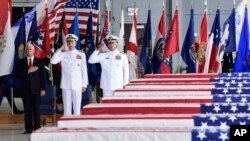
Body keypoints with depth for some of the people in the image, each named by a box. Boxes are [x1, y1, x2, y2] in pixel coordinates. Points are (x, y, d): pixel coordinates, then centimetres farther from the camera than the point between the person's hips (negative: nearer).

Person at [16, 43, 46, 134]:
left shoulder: (39, 62, 6)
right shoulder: (21, 62, 9)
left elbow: (42, 76, 3)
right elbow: (18, 74, -3)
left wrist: (43, 89, -3)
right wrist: (28, 71, -15)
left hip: (36, 89, -1)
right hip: (25, 89, 1)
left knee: (36, 109, -2)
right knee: (27, 109, 1)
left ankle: (37, 127, 2)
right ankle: (28, 128, 3)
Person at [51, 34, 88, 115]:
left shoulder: (81, 55, 5)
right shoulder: (63, 54, 6)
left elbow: (84, 70, 5)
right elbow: (53, 61, -8)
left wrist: (84, 84, 2)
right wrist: (60, 49, -7)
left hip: (77, 85, -1)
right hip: (66, 85, 1)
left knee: (77, 106, 1)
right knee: (67, 106, 3)